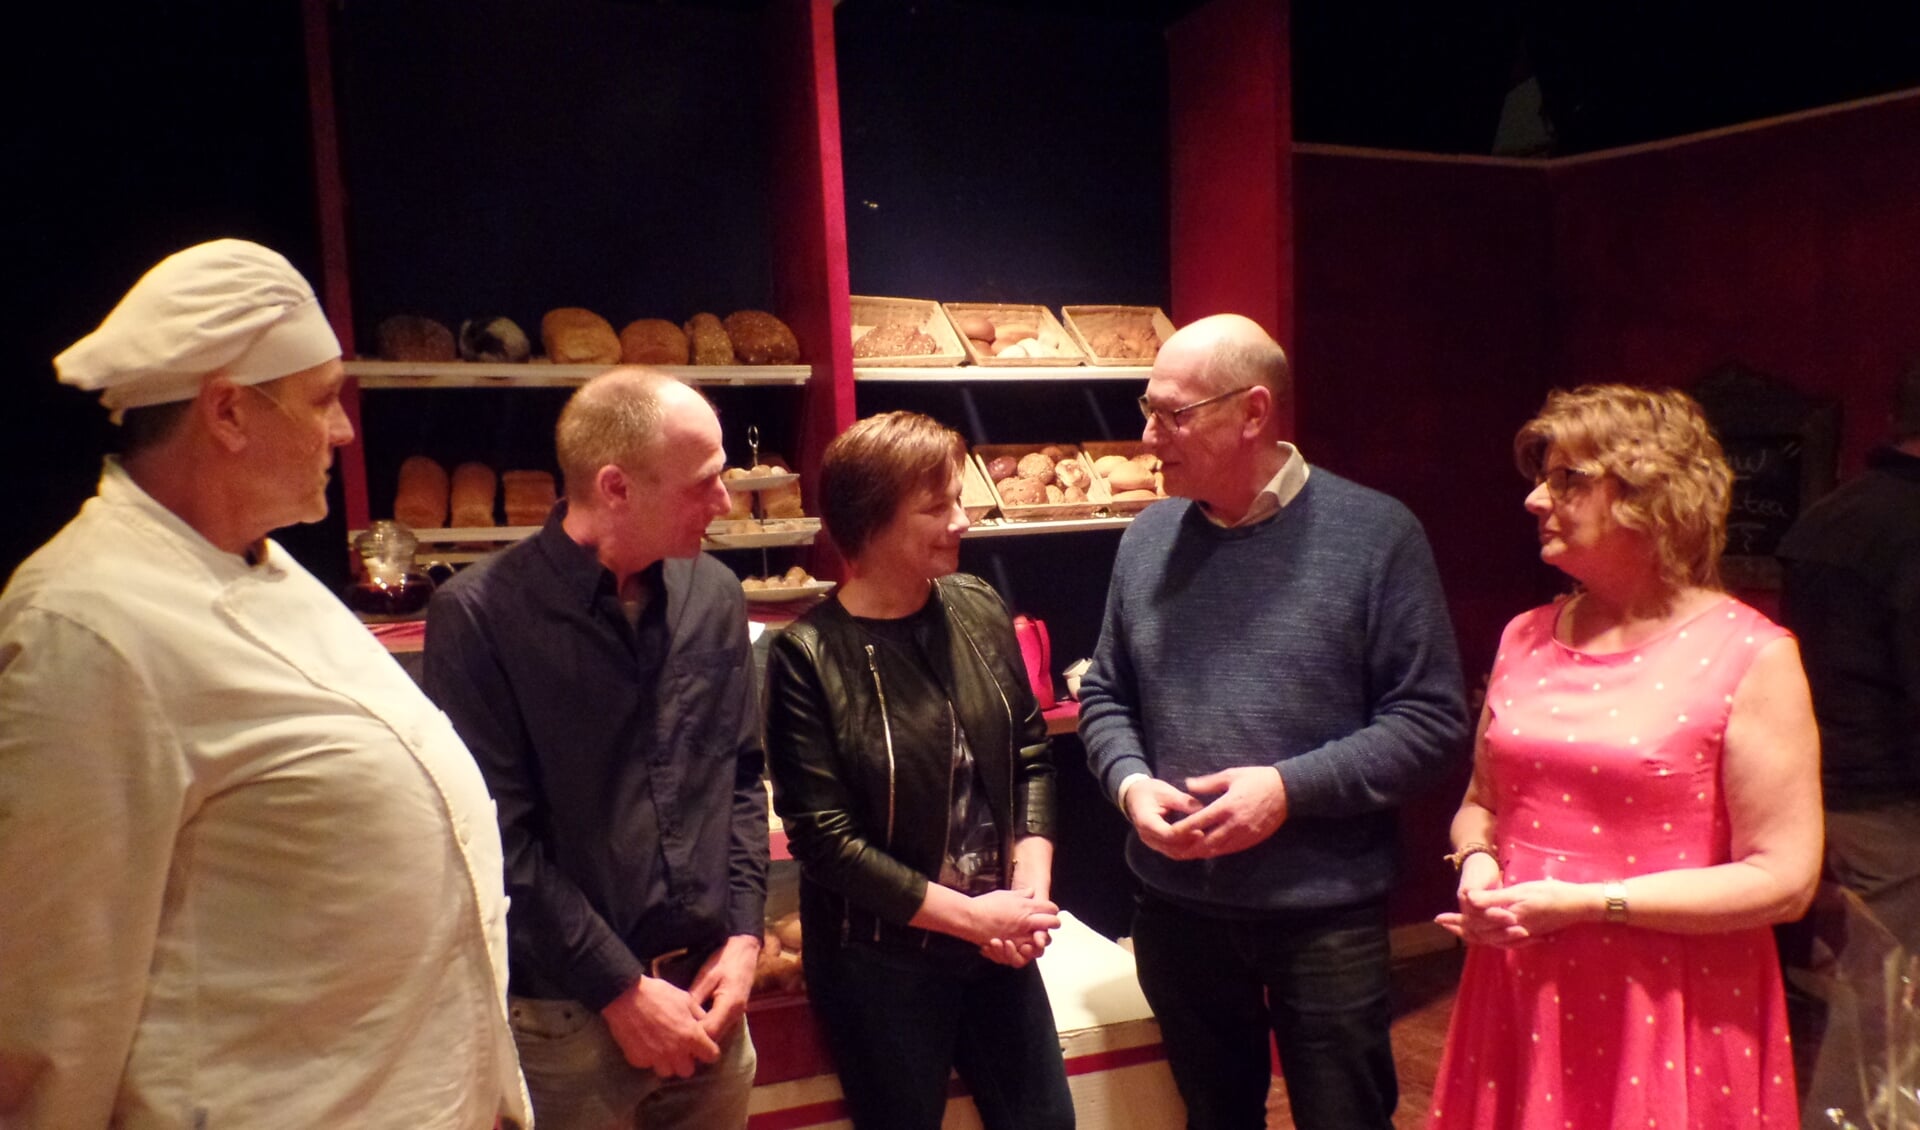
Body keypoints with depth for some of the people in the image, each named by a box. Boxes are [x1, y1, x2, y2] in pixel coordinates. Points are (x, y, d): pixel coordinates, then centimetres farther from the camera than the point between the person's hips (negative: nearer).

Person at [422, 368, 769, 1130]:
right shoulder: (480, 615, -15)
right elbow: (499, 835, -15)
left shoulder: (714, 595, 1)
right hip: (563, 1015, -4)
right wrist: (621, 988, -13)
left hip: (707, 990, 5)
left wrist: (745, 932, 0)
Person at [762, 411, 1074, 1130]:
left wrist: (1030, 879, -9)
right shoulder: (809, 655, -17)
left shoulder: (979, 610, -2)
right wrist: (966, 913, -16)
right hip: (878, 961, -4)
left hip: (997, 944, 4)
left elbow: (1030, 753, 4)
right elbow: (822, 835, -17)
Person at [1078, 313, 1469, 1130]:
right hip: (1176, 907, 4)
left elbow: (1431, 719, -11)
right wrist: (1130, 782, -10)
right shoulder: (1148, 537, 2)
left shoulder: (1376, 534, -11)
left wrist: (1291, 788, -21)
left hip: (1328, 914, -3)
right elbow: (1104, 696, 10)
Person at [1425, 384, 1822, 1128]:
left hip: (1668, 1013, -5)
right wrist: (1478, 864, -6)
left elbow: (1782, 879, -13)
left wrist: (1584, 902, -18)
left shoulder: (1751, 656, -10)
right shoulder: (1526, 640, 6)